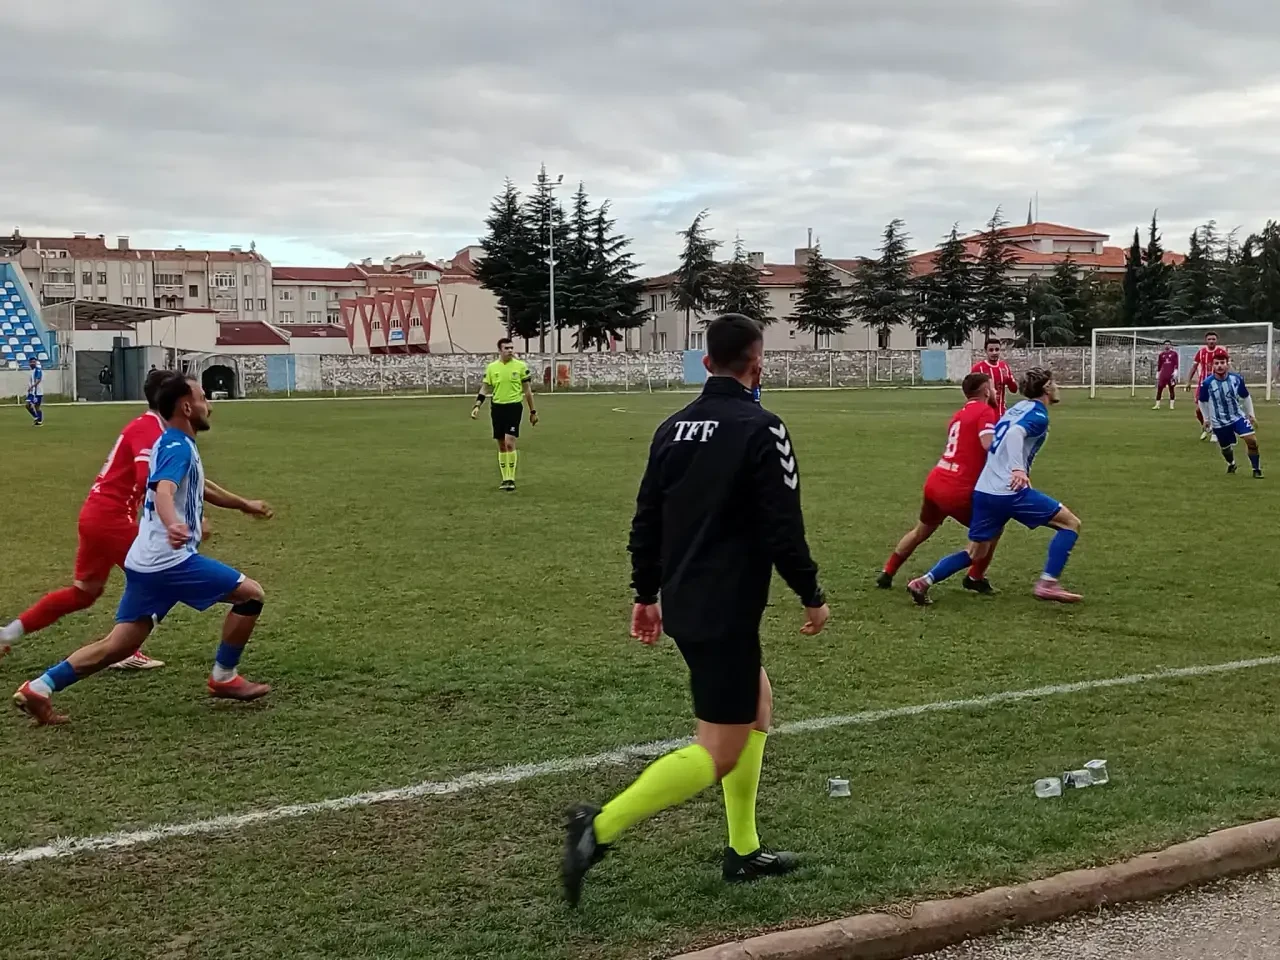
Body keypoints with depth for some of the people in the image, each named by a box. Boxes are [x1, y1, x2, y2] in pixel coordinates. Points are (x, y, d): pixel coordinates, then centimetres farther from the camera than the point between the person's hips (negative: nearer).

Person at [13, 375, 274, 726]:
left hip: (145, 564, 10)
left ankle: (40, 687, 1)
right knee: (250, 593, -1)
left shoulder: (174, 444, 20)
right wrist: (173, 525, -53)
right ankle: (223, 678, 8)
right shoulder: (178, 447, -11)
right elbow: (164, 491, -32)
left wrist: (244, 504, 51)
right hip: (170, 561, -10)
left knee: (119, 646, 9)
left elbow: (198, 488, 39)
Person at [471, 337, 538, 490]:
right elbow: (485, 388, 10)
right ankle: (505, 479, 17)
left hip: (514, 406, -3)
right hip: (497, 407, 3)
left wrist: (533, 411, 6)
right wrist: (477, 406, -3)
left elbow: (527, 390, 5)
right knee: (501, 445, 8)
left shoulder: (521, 366, -1)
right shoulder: (491, 367, 5)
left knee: (509, 443, -14)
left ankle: (511, 479, -5)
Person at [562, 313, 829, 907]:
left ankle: (743, 852, 25)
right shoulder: (761, 429, -14)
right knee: (718, 753, -3)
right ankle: (600, 828, -14)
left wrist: (647, 595, 21)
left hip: (683, 606, 9)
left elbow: (646, 520, 11)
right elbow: (783, 526, -16)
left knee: (758, 707, 23)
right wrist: (812, 596, -3)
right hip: (727, 613, -8)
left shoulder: (674, 428, 7)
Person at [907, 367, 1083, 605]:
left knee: (974, 553, 18)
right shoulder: (1038, 414, -5)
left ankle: (923, 582, 6)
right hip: (1010, 491, -8)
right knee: (1071, 523, 1)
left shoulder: (1018, 408, 20)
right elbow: (1015, 433, -24)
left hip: (983, 491, 8)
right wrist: (1018, 469, -38)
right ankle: (1047, 583, -7)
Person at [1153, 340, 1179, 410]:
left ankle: (1171, 405, 7)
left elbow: (1176, 363, -1)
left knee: (1172, 389, 3)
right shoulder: (1161, 354, 12)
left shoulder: (1174, 353, 4)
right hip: (1163, 375, 2)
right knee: (1159, 389, -3)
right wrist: (1157, 373, 13)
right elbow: (1159, 364, 16)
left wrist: (1175, 371, -11)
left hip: (1171, 374, -2)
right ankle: (1157, 405, 0)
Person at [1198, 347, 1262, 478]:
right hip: (1219, 422, -1)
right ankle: (1231, 464, 47)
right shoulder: (1207, 383, -18)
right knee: (1226, 448, 12)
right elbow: (1202, 401, 1)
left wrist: (1251, 414, 10)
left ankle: (1256, 469, 0)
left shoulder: (1237, 379, -12)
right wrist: (1206, 418, 7)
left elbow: (1245, 397, 4)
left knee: (1252, 439, -17)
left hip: (1238, 416, 1)